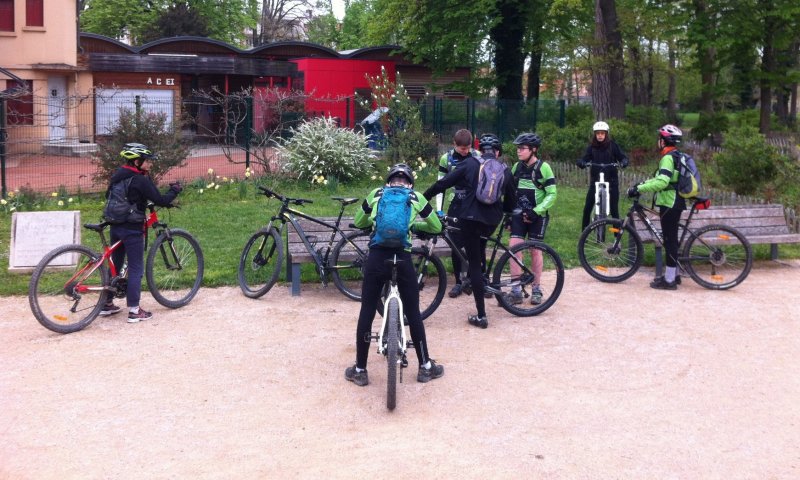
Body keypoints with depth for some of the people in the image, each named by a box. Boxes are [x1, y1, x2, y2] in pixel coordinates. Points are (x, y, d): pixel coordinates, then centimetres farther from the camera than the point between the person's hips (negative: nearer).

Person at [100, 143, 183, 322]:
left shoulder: (117, 175, 7)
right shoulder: (141, 180, -17)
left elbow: (108, 195, 22)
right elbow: (161, 200, -17)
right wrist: (175, 190, 0)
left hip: (115, 227, 8)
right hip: (132, 229, -8)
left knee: (115, 266, 18)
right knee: (135, 269, -1)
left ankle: (107, 304, 26)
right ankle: (134, 311, 2)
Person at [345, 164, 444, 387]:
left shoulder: (376, 193, 16)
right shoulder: (416, 197, 13)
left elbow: (358, 222, 27)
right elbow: (437, 227, 21)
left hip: (377, 257, 1)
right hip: (403, 259, 0)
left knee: (367, 313, 10)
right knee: (413, 313, 13)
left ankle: (360, 370, 16)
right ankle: (426, 367, 24)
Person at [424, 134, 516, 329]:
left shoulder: (470, 163, 2)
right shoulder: (505, 170, 11)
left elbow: (443, 183, -3)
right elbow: (511, 200, 18)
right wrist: (507, 217, 38)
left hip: (470, 218, -3)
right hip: (492, 221, 3)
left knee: (474, 264, 1)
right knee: (480, 249, 35)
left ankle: (481, 315, 0)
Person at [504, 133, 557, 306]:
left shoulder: (543, 167, -9)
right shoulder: (517, 167, 6)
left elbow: (552, 194, -11)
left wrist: (536, 211, -19)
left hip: (537, 215, -3)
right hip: (519, 214, 3)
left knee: (535, 251, 4)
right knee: (514, 247, -10)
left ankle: (536, 289, 19)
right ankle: (516, 291, -5)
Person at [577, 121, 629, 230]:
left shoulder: (612, 145, -1)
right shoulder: (591, 147, 4)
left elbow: (623, 157, -3)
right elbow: (585, 159, -3)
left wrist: (623, 162, -26)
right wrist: (581, 162, -26)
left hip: (611, 181, -2)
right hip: (595, 181, 2)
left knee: (614, 209, -3)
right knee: (587, 208, -4)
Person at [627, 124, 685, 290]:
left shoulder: (668, 158, -17)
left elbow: (662, 182, -30)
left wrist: (639, 189, -28)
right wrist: (643, 183, 17)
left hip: (669, 204, -10)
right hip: (675, 203, 10)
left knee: (669, 240, -6)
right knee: (671, 239, 17)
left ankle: (669, 280, -2)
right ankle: (673, 273, 27)